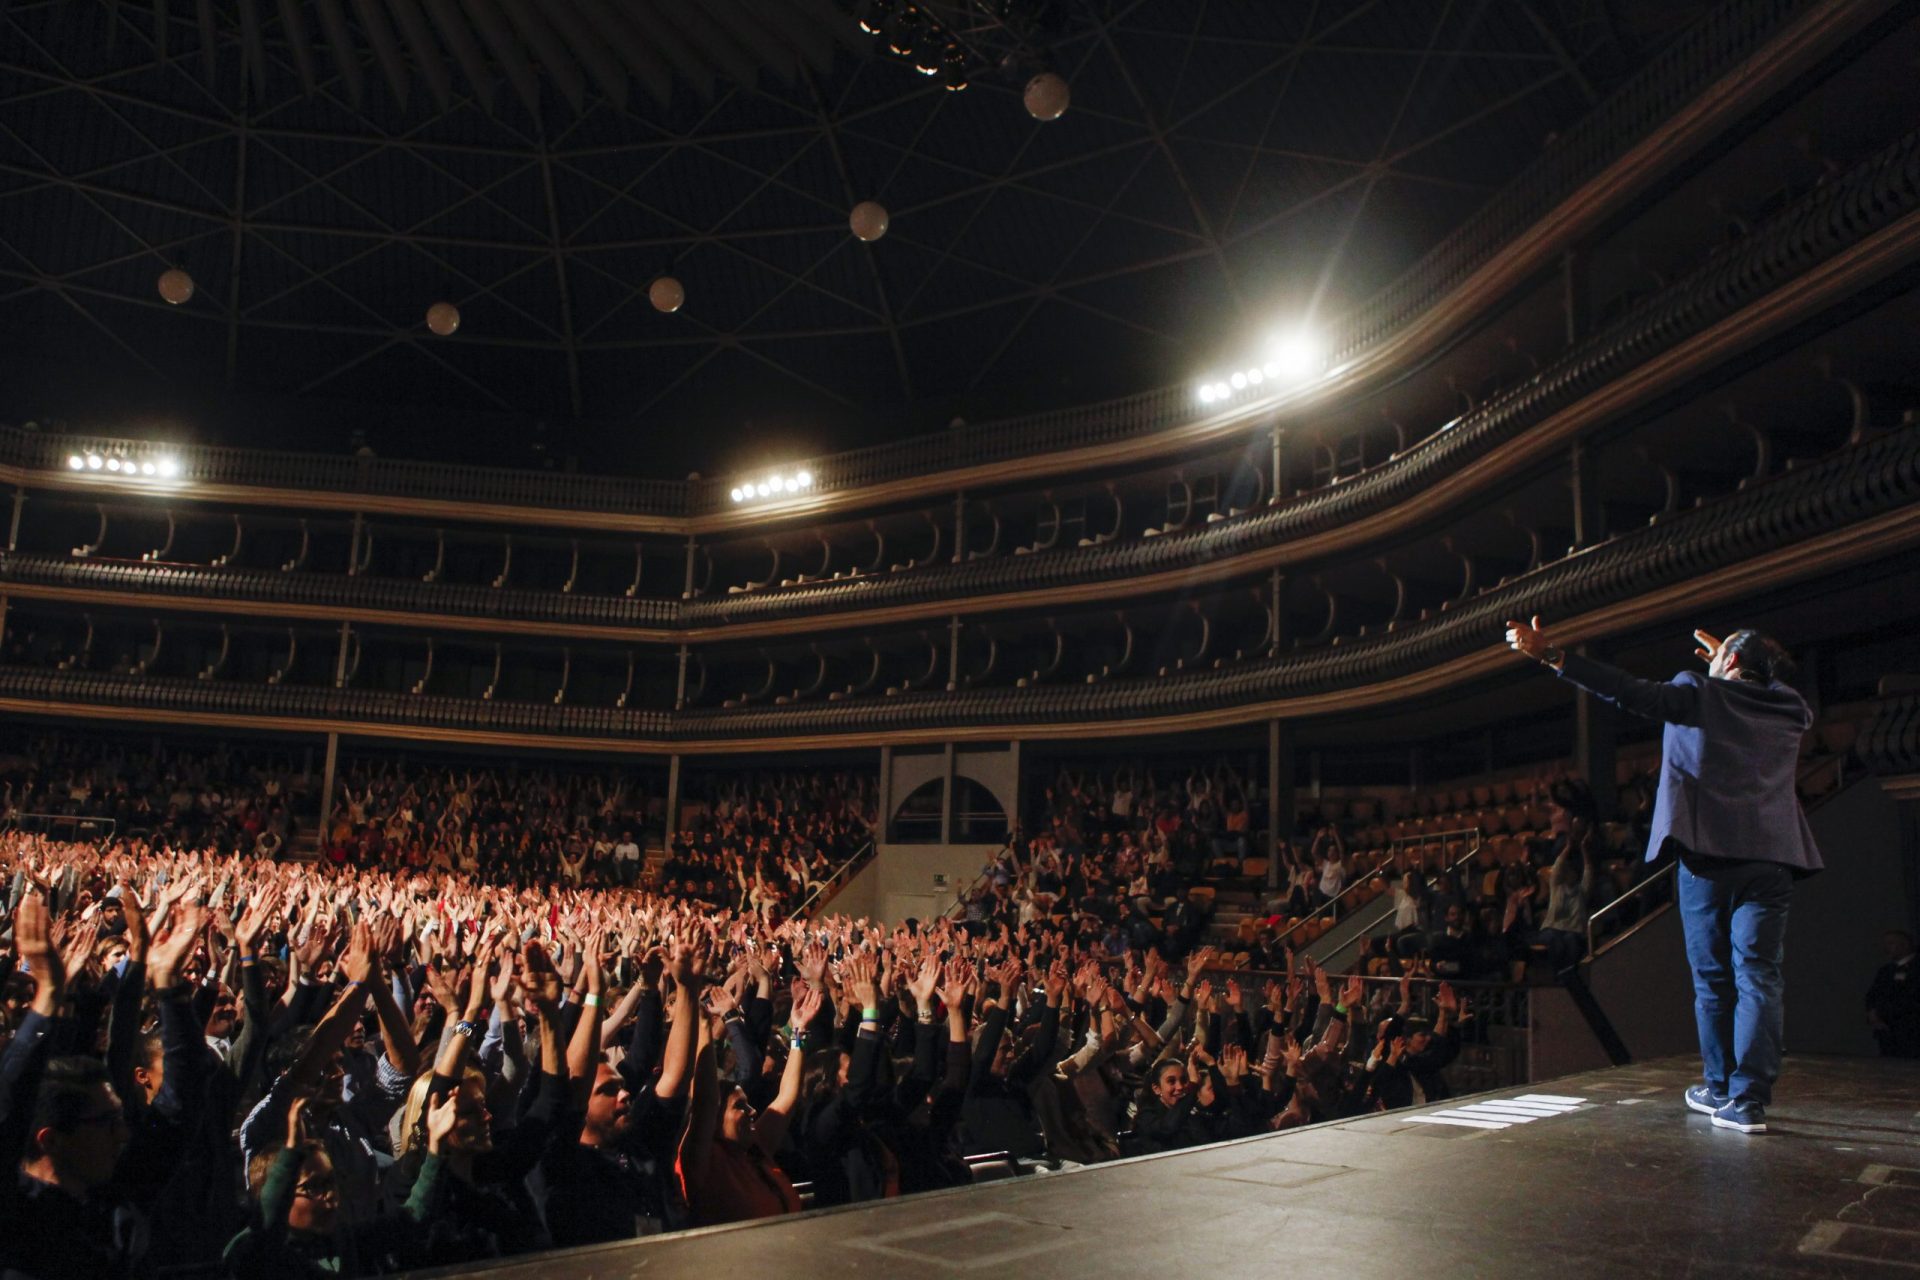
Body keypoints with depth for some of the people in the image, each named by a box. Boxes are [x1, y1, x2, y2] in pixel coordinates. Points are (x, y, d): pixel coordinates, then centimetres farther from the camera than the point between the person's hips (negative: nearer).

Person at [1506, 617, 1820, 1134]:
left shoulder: (1700, 695, 1)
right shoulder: (1789, 710, 14)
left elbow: (1630, 691, -12)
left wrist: (1551, 655, -15)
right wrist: (1732, 673, 46)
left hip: (1710, 853, -3)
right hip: (1771, 858, 3)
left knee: (1713, 978, 7)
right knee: (1759, 976, 0)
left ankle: (1722, 1088, 15)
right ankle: (1748, 1099, -5)